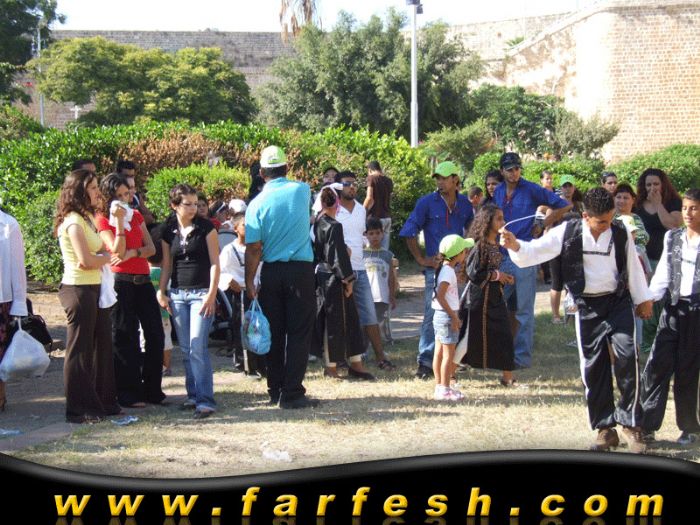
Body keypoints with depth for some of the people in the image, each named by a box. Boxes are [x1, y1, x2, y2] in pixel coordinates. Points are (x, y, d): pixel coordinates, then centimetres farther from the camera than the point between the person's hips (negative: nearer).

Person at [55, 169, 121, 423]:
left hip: (93, 289, 10)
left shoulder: (87, 219, 16)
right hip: (79, 290, -10)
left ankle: (103, 402, 23)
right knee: (79, 349, -3)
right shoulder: (73, 221, -15)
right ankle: (79, 409, 3)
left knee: (101, 345, 14)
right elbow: (85, 261, -22)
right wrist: (108, 257, -5)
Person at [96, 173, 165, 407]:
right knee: (125, 338, -2)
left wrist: (133, 253, -11)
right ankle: (129, 394, 5)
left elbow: (151, 248, 7)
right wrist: (119, 222, -16)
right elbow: (117, 251, -15)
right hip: (121, 282, -6)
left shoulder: (136, 216, 15)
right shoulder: (103, 220, -2)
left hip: (143, 281, 6)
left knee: (155, 335, 5)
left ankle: (152, 390, 15)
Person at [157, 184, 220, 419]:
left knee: (198, 346, -14)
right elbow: (166, 265, 14)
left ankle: (205, 400, -13)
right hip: (178, 293, 4)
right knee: (186, 349, 7)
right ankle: (193, 395, 16)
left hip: (201, 293, -4)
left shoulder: (205, 228, -3)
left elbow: (214, 263, -4)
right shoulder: (169, 231, 7)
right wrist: (161, 291, 4)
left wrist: (211, 294, -11)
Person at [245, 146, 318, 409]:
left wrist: (250, 281, 1)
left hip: (271, 272, 1)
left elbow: (253, 249, -7)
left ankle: (275, 391, 15)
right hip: (301, 271, -1)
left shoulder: (257, 204, -6)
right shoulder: (302, 190, -2)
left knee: (274, 333, 9)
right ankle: (292, 393, -5)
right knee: (299, 333, 0)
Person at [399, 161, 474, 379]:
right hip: (436, 267, -4)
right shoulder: (427, 202, -3)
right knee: (432, 315, -8)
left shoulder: (465, 204, 8)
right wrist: (421, 259, -5)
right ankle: (425, 362, -5)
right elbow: (409, 232, -1)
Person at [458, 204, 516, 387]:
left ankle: (508, 377, 13)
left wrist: (504, 277, 4)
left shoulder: (496, 245, 9)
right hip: (479, 298, -8)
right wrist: (497, 275, -12)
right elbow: (473, 273, -20)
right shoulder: (479, 245, -16)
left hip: (495, 297, 8)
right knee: (469, 337, -1)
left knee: (504, 336, 6)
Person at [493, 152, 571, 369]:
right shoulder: (497, 193, 12)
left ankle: (523, 357, 2)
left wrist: (542, 226, -2)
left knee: (524, 310, -2)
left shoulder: (531, 190, -4)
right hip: (501, 256, 6)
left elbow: (563, 206, -1)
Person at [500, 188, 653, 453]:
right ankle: (605, 428, 14)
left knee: (627, 356, -17)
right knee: (593, 367, 3)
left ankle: (630, 423, -6)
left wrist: (643, 299, 16)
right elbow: (535, 250, -10)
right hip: (587, 307, 1)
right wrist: (515, 245, -30)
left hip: (618, 303, -1)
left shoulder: (621, 234, -5)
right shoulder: (568, 232, -8)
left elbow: (633, 266, 7)